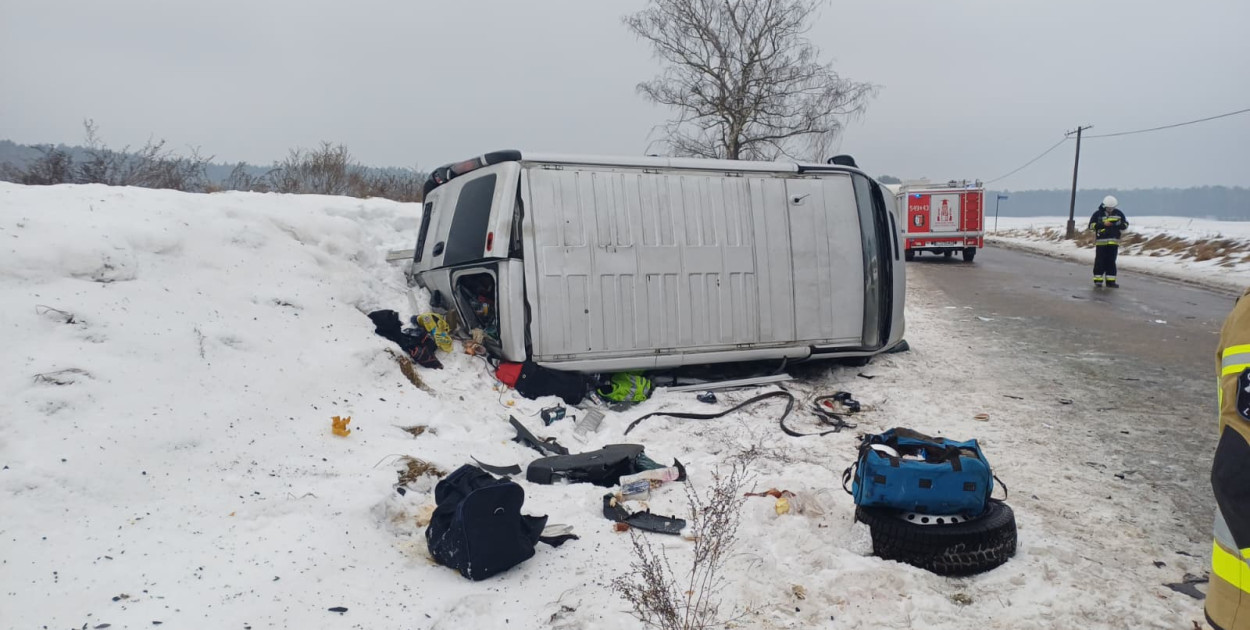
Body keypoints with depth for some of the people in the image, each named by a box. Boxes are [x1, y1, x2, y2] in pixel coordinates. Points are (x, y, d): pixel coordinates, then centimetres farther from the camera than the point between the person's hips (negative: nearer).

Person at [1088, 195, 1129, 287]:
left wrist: (1116, 225, -11)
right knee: (1100, 261, -2)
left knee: (1111, 262, 5)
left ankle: (1110, 280, 8)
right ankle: (1098, 280, 4)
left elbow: (1125, 225, 9)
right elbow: (1091, 225, -6)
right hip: (1101, 242, -3)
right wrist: (1103, 224, -16)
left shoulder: (1118, 213, 8)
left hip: (1113, 242, 3)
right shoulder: (1098, 213, -1)